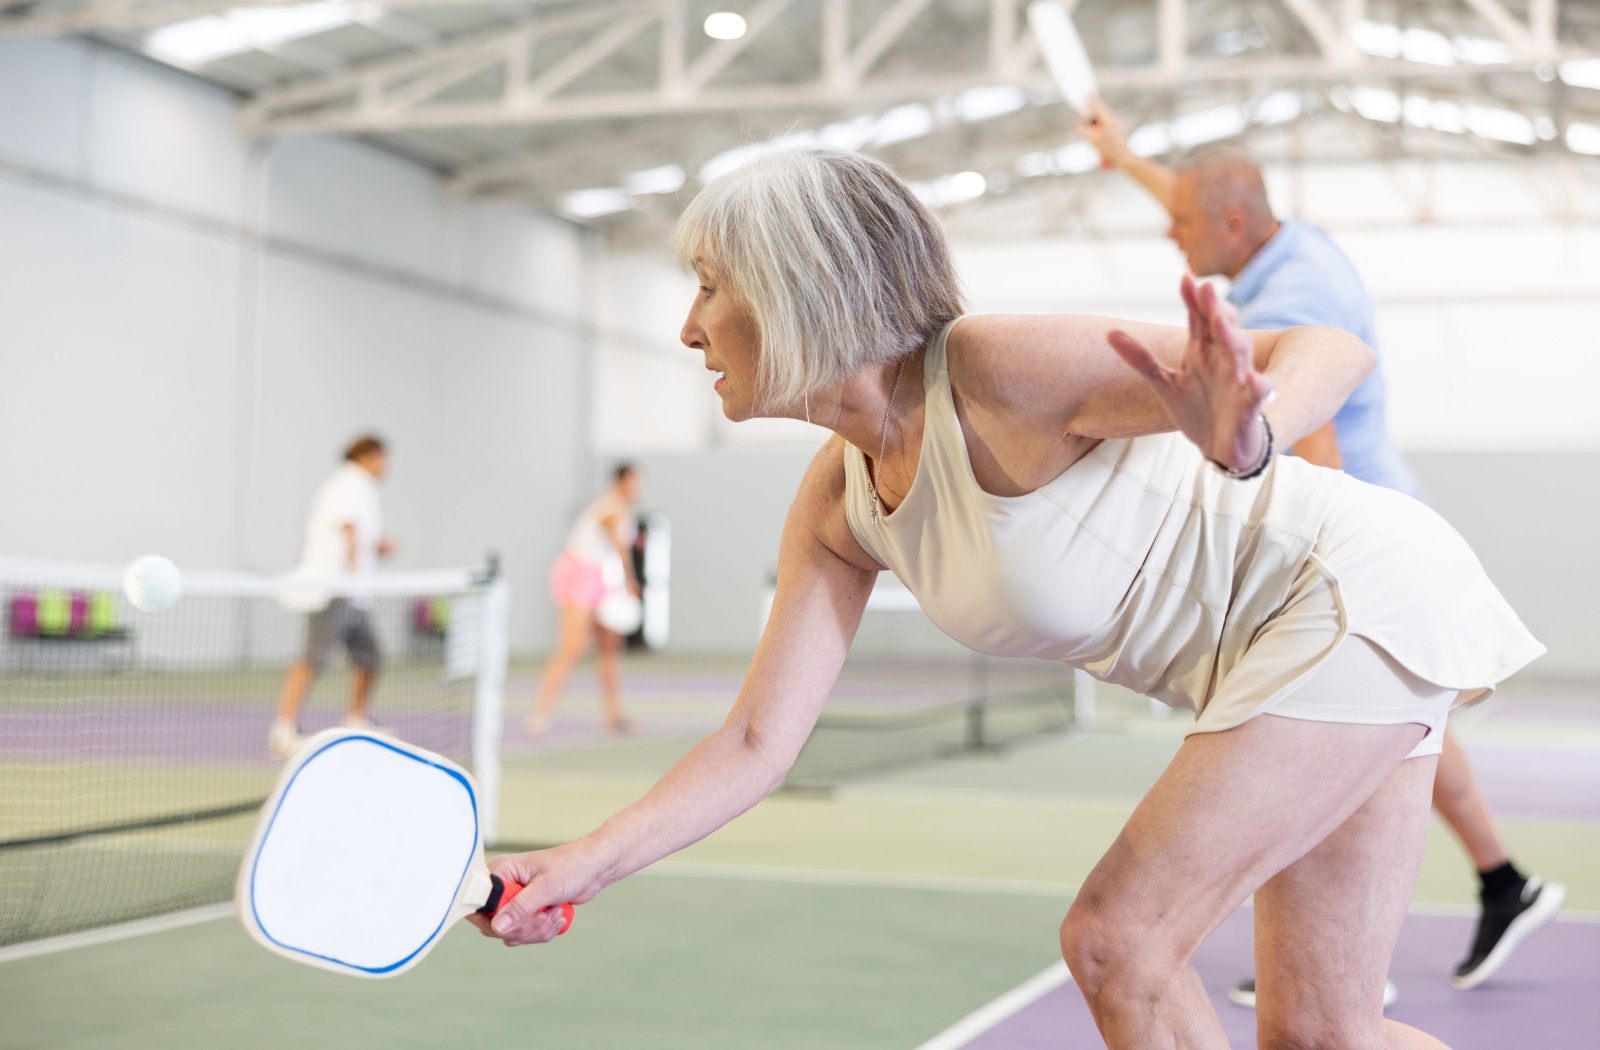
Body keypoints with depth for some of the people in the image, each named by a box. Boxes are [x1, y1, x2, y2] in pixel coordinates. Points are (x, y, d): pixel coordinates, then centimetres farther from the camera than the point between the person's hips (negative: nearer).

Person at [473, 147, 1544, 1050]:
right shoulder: (837, 505, -1)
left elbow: (1334, 349, -26)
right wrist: (582, 866, -12)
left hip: (1362, 589, -8)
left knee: (1119, 939, -14)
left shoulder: (998, 370, -26)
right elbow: (760, 743, -1)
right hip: (1291, 642, 8)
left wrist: (1245, 438, -49)